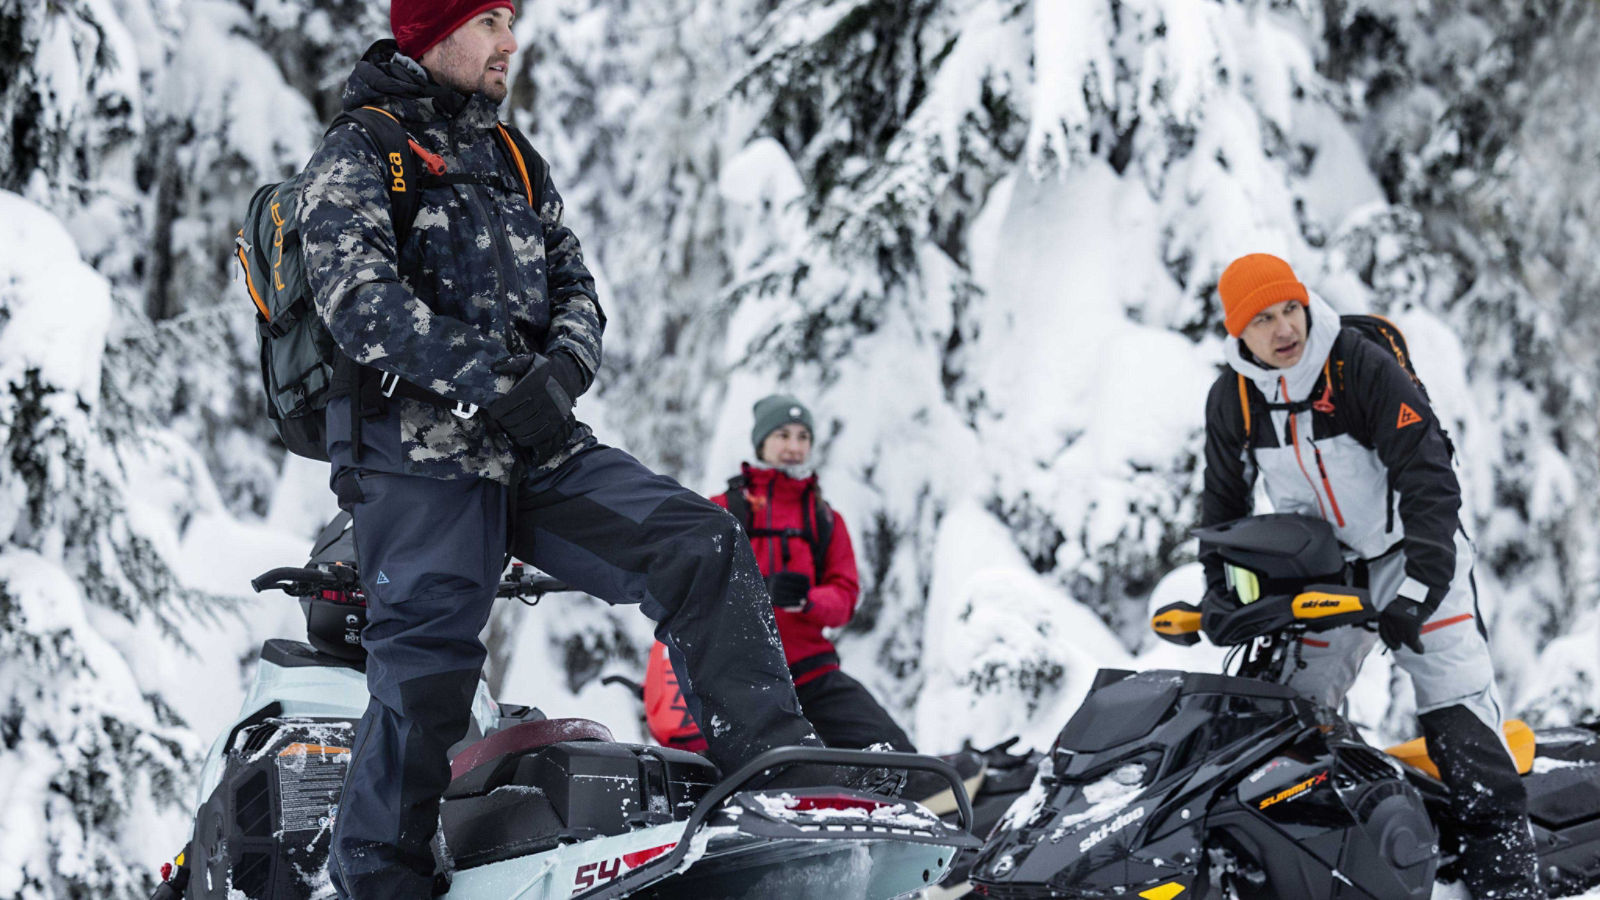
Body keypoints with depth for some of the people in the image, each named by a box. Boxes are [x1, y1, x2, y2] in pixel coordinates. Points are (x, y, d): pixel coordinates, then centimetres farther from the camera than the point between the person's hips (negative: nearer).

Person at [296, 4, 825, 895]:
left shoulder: (513, 162, 21)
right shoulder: (356, 159, -1)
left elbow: (575, 287, 17)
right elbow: (360, 298, -16)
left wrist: (563, 368, -7)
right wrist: (489, 385, -23)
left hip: (540, 451, 6)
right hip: (422, 453, -6)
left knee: (701, 545, -11)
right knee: (427, 669, -10)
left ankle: (779, 760, -12)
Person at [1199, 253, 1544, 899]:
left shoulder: (1366, 368, -22)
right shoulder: (1231, 399, -6)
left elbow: (1429, 477, -25)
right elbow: (1224, 498, 10)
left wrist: (1420, 587, -32)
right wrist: (1218, 586, 1)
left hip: (1406, 549, -5)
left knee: (1457, 707, -14)